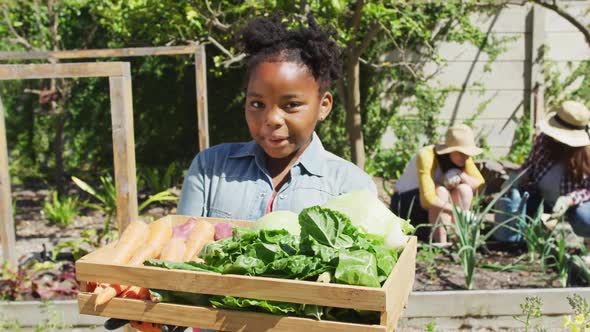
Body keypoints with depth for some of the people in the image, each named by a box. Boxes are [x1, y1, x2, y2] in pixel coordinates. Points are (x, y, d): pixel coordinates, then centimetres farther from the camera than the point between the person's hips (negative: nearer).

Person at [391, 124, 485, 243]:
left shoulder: (462, 157, -9)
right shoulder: (426, 156, -30)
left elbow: (481, 185, -13)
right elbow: (428, 199, -39)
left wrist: (461, 176, -31)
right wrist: (460, 212, -47)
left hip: (434, 210, 6)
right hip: (406, 204, -6)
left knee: (464, 189, -20)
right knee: (441, 192, -32)